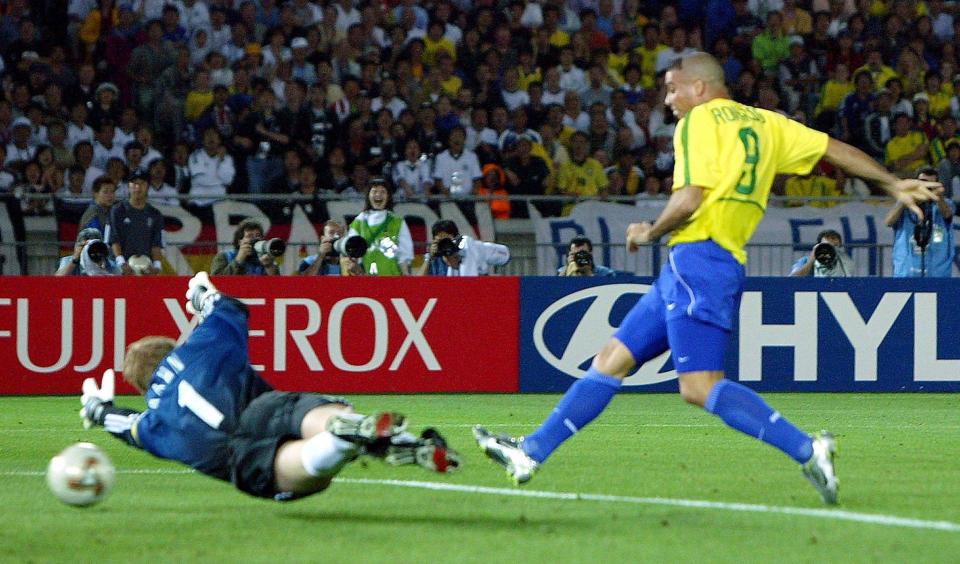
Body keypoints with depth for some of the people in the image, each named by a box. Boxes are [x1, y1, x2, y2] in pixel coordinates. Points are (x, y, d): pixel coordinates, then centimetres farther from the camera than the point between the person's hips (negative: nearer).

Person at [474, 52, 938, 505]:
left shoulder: (700, 120, -5)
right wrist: (894, 185, 25)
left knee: (700, 387, -18)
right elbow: (835, 150, 18)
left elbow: (690, 199, -14)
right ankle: (531, 453, 12)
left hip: (698, 257, -10)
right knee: (613, 359, 10)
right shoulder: (766, 124, 18)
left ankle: (806, 450, -24)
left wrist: (650, 233, 2)